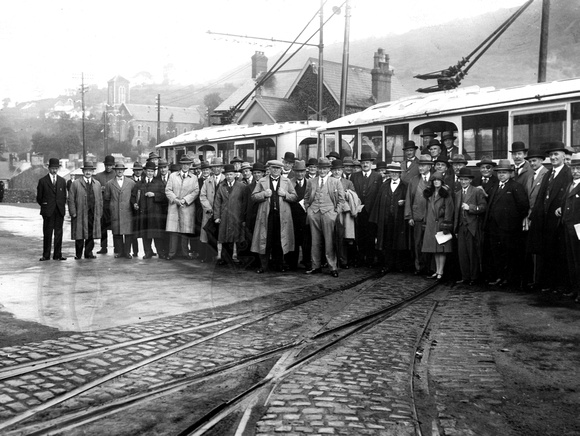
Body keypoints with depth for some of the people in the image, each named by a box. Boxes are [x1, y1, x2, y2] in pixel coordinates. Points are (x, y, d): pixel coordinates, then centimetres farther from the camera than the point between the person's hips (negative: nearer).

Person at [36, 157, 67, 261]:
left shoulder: (62, 181, 11)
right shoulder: (43, 181, 2)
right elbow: (39, 198, 5)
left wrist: (62, 206, 8)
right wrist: (45, 206, 5)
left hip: (60, 211, 3)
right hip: (48, 212, -3)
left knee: (58, 233, 3)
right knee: (47, 233, -1)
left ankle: (57, 255, 8)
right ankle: (46, 255, 5)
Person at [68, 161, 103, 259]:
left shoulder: (97, 184, 14)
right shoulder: (75, 183, 3)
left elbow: (100, 200, 14)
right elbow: (71, 199, 0)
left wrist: (99, 213, 7)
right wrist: (73, 213, -7)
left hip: (93, 215, 3)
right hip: (80, 214, -3)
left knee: (91, 236, 4)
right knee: (79, 235, 0)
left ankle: (88, 253, 13)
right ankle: (78, 254, 10)